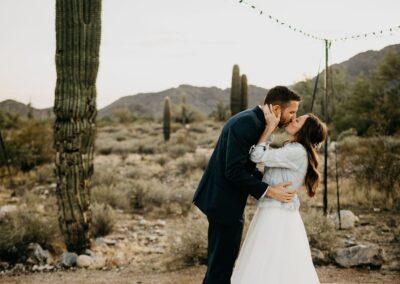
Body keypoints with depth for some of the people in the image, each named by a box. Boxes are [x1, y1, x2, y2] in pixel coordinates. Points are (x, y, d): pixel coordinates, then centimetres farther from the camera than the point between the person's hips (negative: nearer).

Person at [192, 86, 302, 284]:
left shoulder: (254, 121, 9)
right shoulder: (246, 123, -22)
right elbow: (234, 171, -25)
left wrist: (271, 182, 6)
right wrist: (268, 191, -22)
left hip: (224, 198, 10)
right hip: (224, 200, -10)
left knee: (221, 258, 19)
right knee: (223, 259, 0)